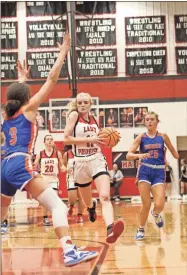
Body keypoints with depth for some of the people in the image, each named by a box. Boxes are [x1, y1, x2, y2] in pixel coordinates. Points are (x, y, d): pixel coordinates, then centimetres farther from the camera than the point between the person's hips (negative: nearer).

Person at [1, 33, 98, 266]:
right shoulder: (28, 109, 7)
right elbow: (51, 80, 6)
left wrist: (22, 78, 59)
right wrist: (63, 53, 12)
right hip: (20, 164, -8)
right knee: (57, 206, -17)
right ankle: (69, 252, -37)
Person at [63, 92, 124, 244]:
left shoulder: (94, 119, 10)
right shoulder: (74, 115, -5)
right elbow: (66, 139, -15)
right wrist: (90, 139, -19)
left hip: (97, 160, 2)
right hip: (81, 163, -2)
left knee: (105, 197, -22)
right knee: (86, 201, 19)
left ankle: (110, 229, -40)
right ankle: (92, 207, 57)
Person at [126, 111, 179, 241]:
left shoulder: (163, 136, 4)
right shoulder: (141, 137, 2)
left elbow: (174, 152, 21)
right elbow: (128, 155, -7)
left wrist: (175, 154, 2)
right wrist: (138, 155, -23)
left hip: (159, 172, 1)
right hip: (145, 171, 0)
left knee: (159, 205, -12)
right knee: (146, 204, -4)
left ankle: (156, 214, 26)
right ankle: (141, 230, 19)